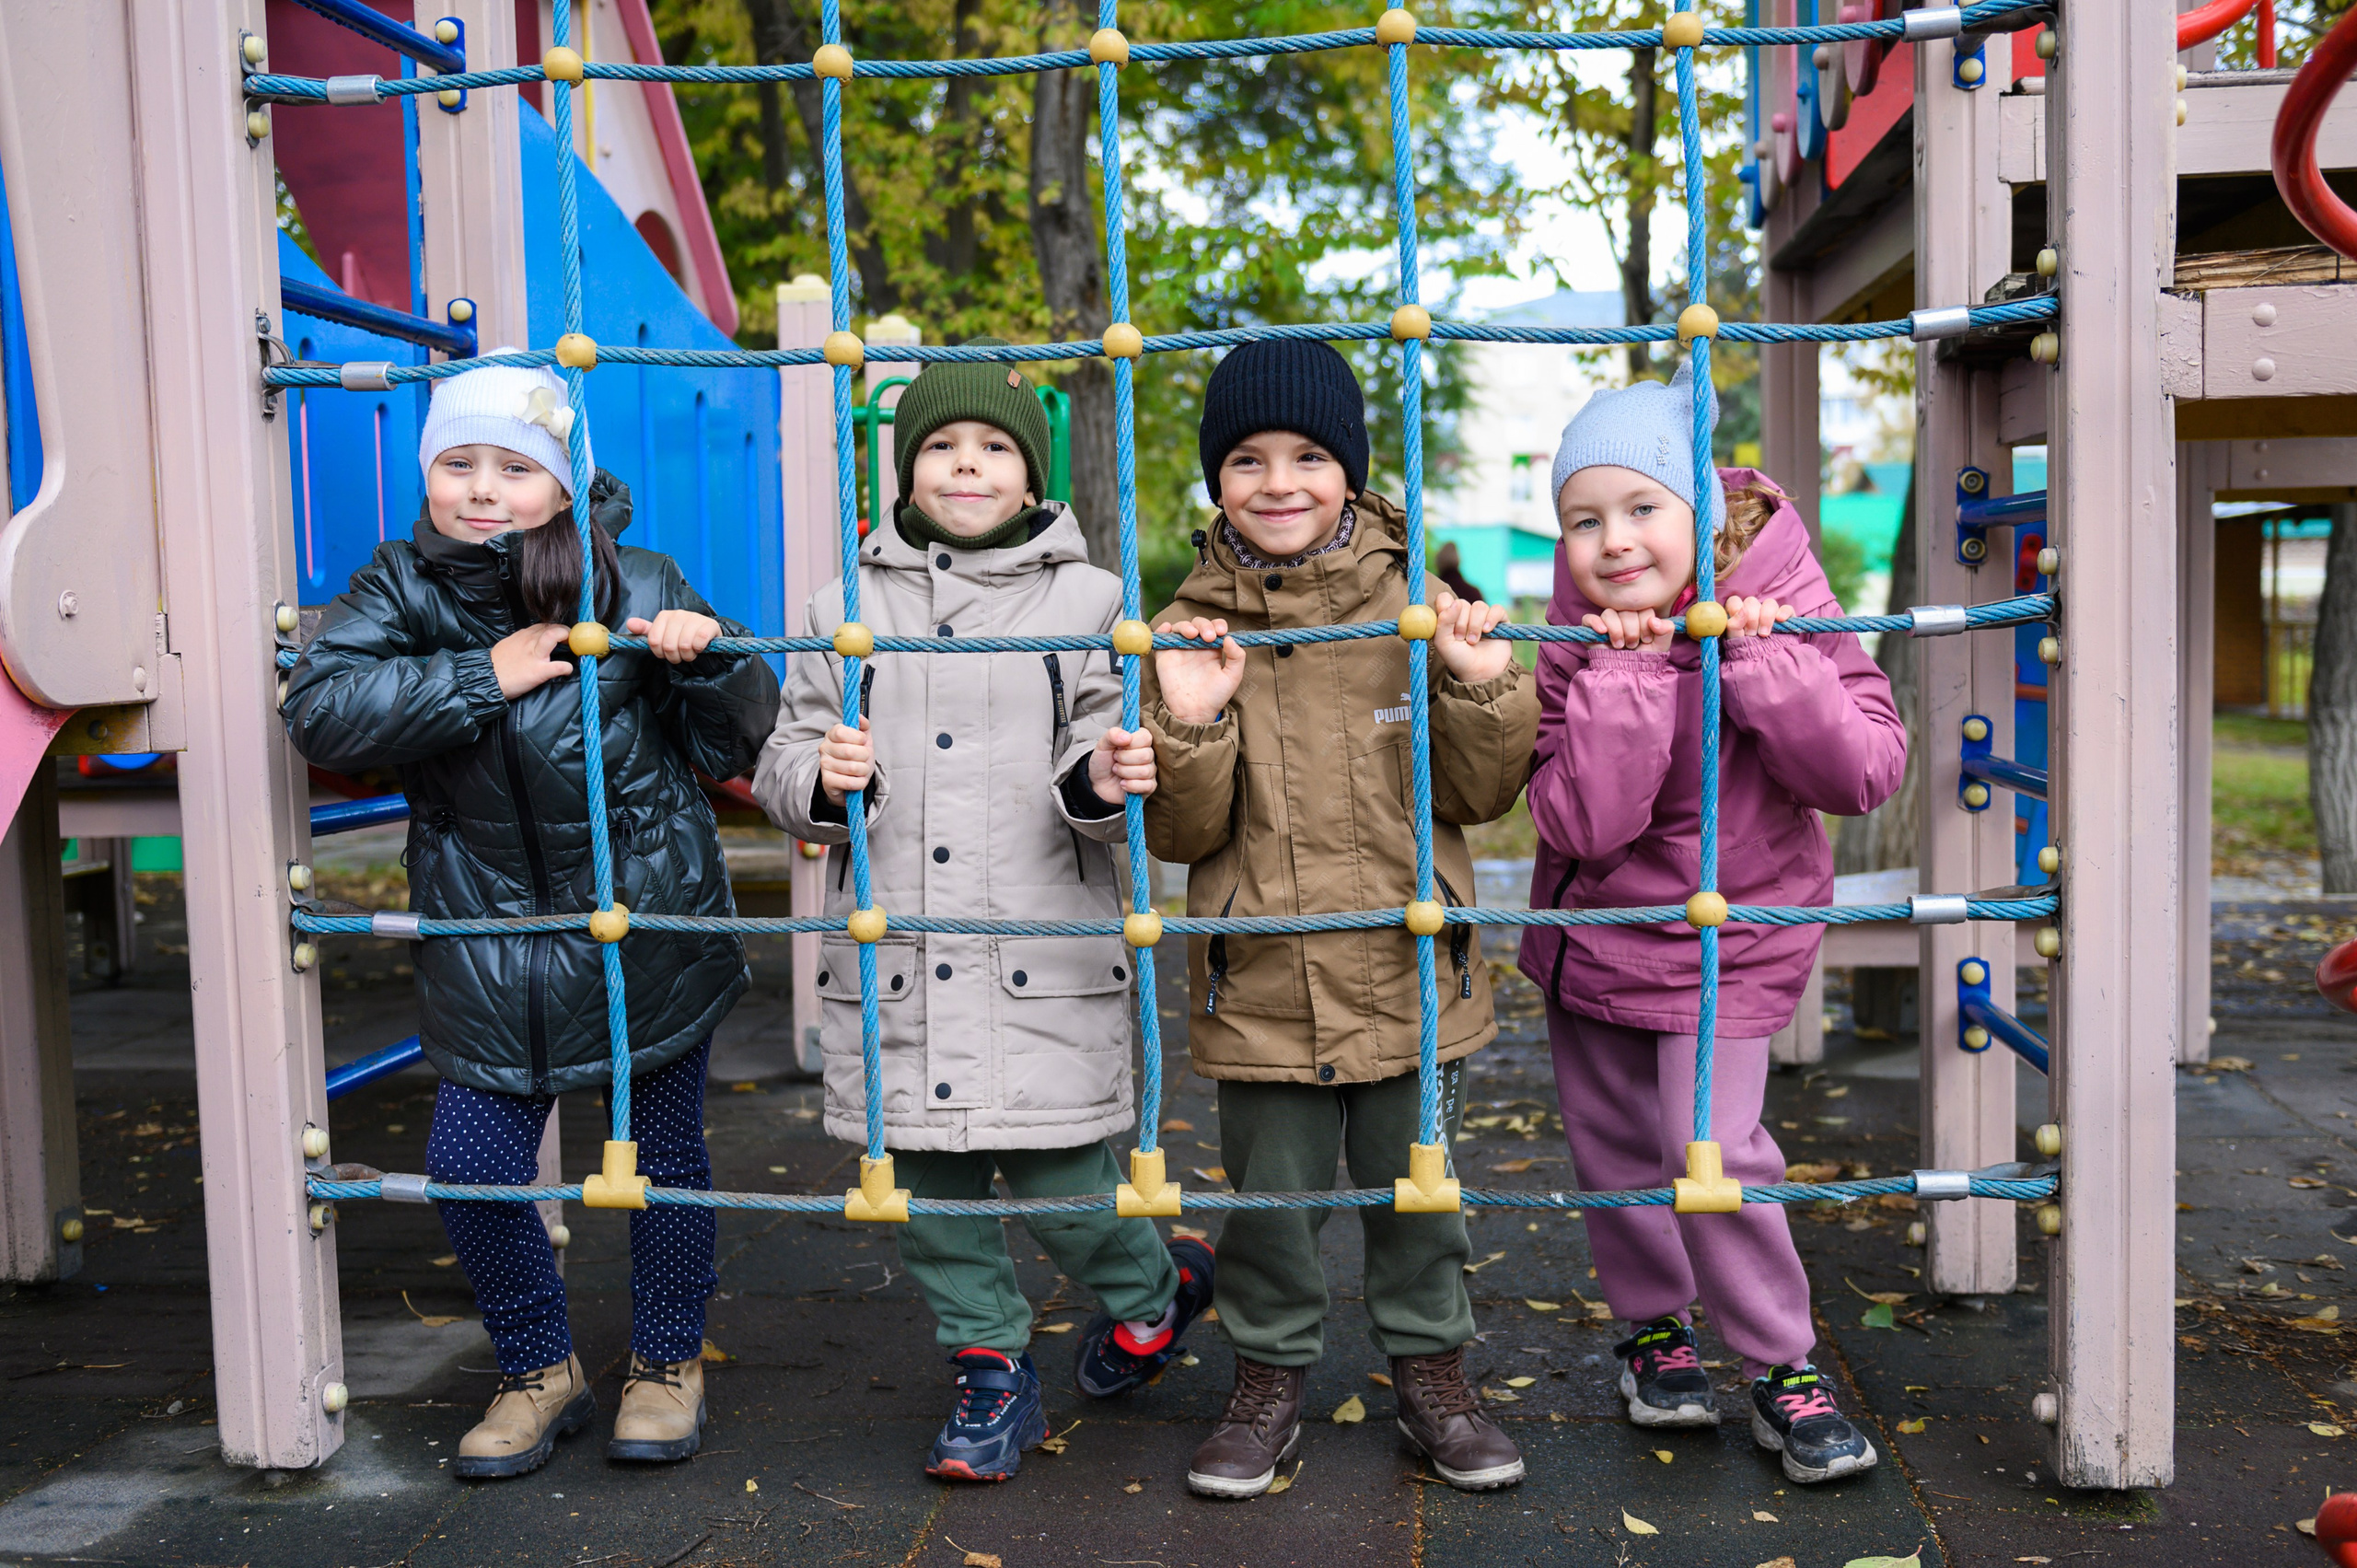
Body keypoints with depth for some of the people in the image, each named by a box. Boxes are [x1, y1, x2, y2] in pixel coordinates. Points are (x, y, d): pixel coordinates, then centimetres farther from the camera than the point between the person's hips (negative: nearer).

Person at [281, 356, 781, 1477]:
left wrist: (705, 657, -20)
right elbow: (316, 711, -17)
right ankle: (539, 1372, 26)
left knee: (664, 1148, 11)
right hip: (491, 947, 2)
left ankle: (668, 1359, 34)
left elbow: (732, 743, -1)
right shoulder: (400, 590, -1)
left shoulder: (638, 590, -5)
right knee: (471, 1166, 1)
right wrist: (484, 675, -22)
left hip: (652, 924, -1)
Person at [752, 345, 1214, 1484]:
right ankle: (992, 1370, 28)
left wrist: (1102, 779, -20)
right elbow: (784, 771, 10)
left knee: (1054, 1178, 0)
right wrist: (820, 779, -12)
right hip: (891, 960, 3)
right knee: (926, 1179, 9)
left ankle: (1153, 1286, 31)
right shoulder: (846, 608, 10)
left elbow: (1103, 766, 3)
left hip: (1043, 958, -3)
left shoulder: (1086, 601, 5)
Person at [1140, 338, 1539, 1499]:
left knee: (1417, 1189, 13)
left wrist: (1480, 688, -17)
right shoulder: (1193, 626, 0)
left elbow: (1480, 795, 1)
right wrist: (1191, 727, -19)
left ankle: (1431, 1372, 33)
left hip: (1409, 972, 0)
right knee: (1269, 1198, 10)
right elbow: (1182, 834, -2)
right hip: (1261, 981, 0)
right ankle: (1268, 1381, 30)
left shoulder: (1419, 607, -1)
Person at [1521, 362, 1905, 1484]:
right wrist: (1625, 678, -30)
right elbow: (1581, 826, -21)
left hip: (1721, 940, -2)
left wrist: (1764, 664, -31)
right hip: (1592, 931, 3)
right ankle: (1654, 1326, 36)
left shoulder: (1779, 609, -14)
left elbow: (1868, 773, -20)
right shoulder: (1573, 637, -12)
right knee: (1612, 1147, 13)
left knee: (1713, 1150, -12)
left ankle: (1783, 1369, 8)